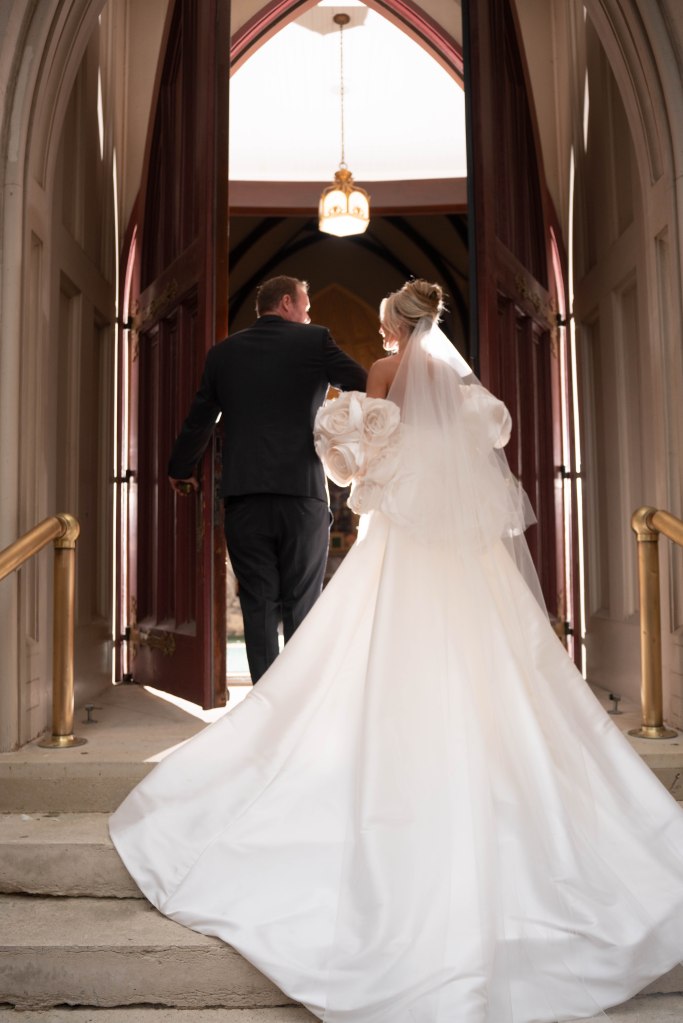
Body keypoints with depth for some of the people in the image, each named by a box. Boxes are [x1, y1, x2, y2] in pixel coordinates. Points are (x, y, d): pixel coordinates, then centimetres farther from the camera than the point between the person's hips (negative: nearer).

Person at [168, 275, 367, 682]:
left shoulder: (223, 352, 12)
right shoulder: (314, 341, 3)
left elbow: (198, 422, 19)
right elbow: (367, 389, 5)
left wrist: (181, 470, 35)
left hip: (243, 496, 3)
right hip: (303, 492, -2)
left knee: (259, 605, 6)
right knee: (302, 604, 5)